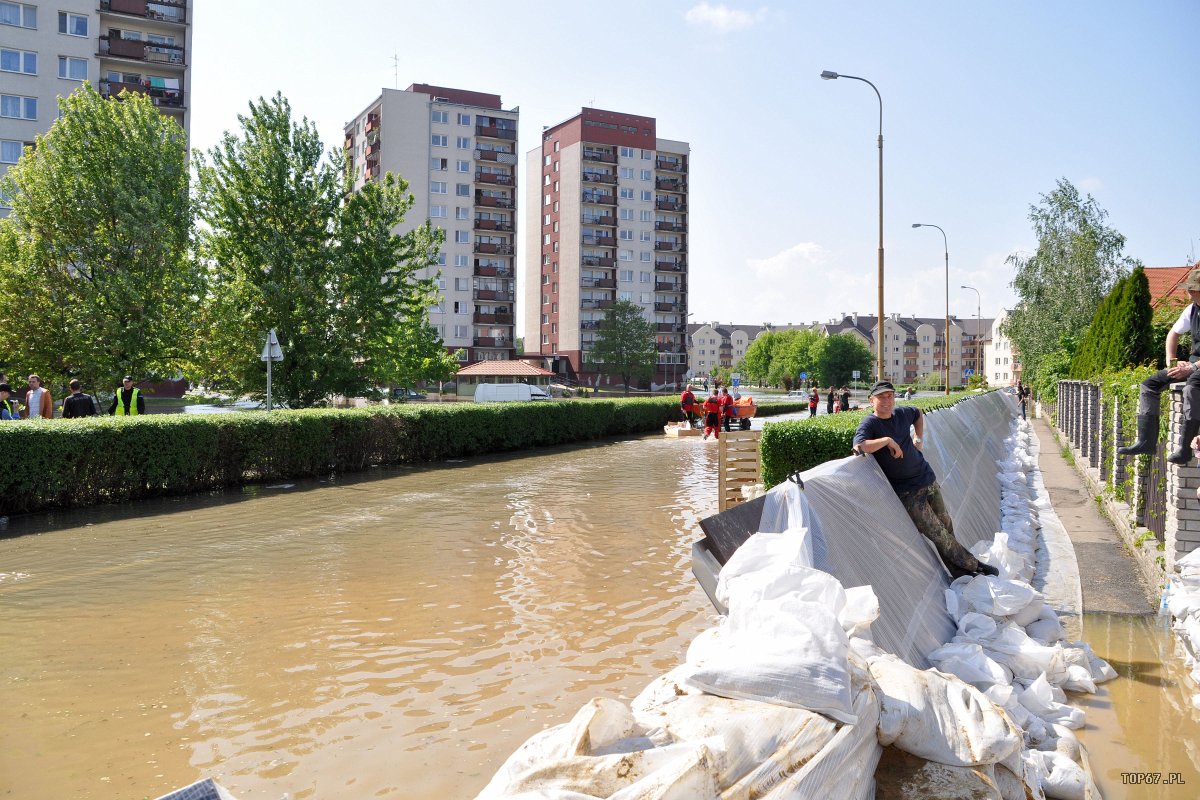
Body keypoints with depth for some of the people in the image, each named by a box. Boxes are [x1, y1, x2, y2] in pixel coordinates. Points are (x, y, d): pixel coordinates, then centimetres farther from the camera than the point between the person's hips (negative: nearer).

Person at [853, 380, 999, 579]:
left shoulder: (902, 413, 3)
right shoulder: (869, 424, -16)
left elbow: (918, 414, 27)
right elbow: (858, 446, -35)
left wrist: (918, 438, 15)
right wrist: (887, 440, -29)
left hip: (927, 478, 7)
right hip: (907, 491, -7)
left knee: (946, 525, 16)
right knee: (938, 534, -3)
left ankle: (957, 570, 31)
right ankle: (974, 565, 14)